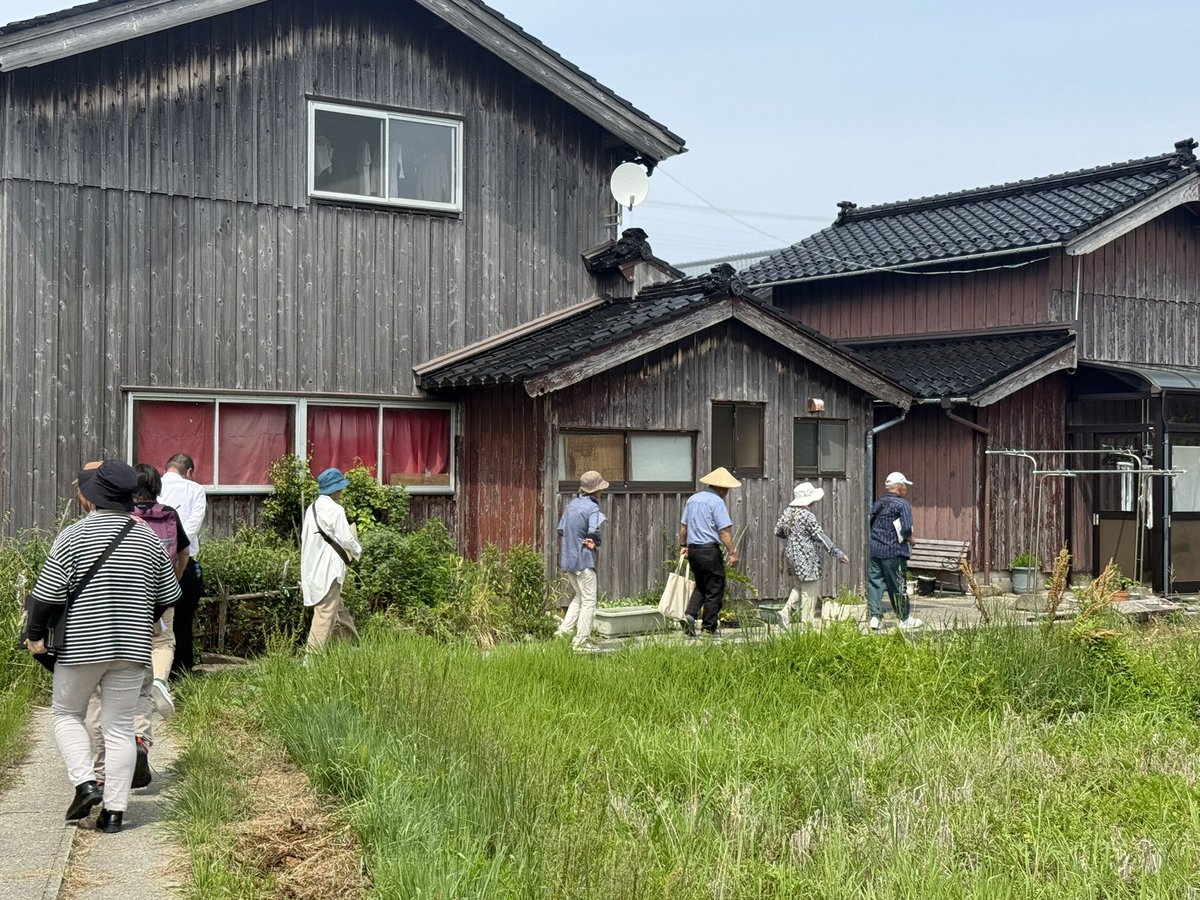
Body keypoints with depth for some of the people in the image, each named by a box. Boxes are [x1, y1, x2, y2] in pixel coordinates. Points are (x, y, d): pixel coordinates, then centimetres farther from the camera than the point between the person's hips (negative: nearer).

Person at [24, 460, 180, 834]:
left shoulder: (73, 536, -9)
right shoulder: (149, 540, 3)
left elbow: (47, 593, -11)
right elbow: (167, 597, 11)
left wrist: (35, 635, 4)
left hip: (81, 646, -3)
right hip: (132, 649, 3)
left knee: (66, 713, 17)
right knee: (120, 726, 8)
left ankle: (85, 782, 0)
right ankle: (114, 809, 6)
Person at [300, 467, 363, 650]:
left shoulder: (311, 509, 12)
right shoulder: (335, 510, -12)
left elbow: (305, 539, 14)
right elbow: (346, 539, -12)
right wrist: (358, 551, 9)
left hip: (313, 571, 9)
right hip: (329, 571, -9)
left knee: (339, 611, 16)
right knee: (325, 613, -7)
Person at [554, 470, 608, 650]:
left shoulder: (571, 505, 10)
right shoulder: (592, 508, -13)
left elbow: (560, 532, 11)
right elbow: (593, 532, -25)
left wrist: (560, 556, 15)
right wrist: (594, 544, -4)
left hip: (567, 559, 8)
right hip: (583, 560, -8)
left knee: (578, 595, 21)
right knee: (589, 600, 1)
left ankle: (565, 629, 11)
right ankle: (580, 640, 0)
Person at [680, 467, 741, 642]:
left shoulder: (693, 498, 12)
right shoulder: (716, 502, -11)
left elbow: (683, 525, 19)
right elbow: (724, 530, -16)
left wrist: (683, 545, 28)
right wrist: (732, 552, -14)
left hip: (693, 549, 8)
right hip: (710, 550, -8)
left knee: (700, 586, 20)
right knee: (715, 590, 2)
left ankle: (690, 614, 0)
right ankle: (709, 628, 5)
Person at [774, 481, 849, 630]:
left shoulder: (788, 511, 4)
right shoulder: (807, 515, -19)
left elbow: (778, 531, 13)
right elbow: (821, 537, -20)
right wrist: (837, 554, -15)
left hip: (792, 555, 8)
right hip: (807, 558, -8)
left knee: (800, 587, 22)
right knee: (809, 592, 2)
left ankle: (786, 611, 7)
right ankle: (807, 625, 7)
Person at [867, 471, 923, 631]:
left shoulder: (878, 503, 12)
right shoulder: (902, 504, -10)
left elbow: (870, 524, 14)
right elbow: (906, 529, -18)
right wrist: (911, 540, 0)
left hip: (875, 549, 6)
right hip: (893, 552, -6)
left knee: (875, 582, 6)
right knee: (898, 585, 4)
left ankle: (874, 616, 0)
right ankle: (905, 619, 16)